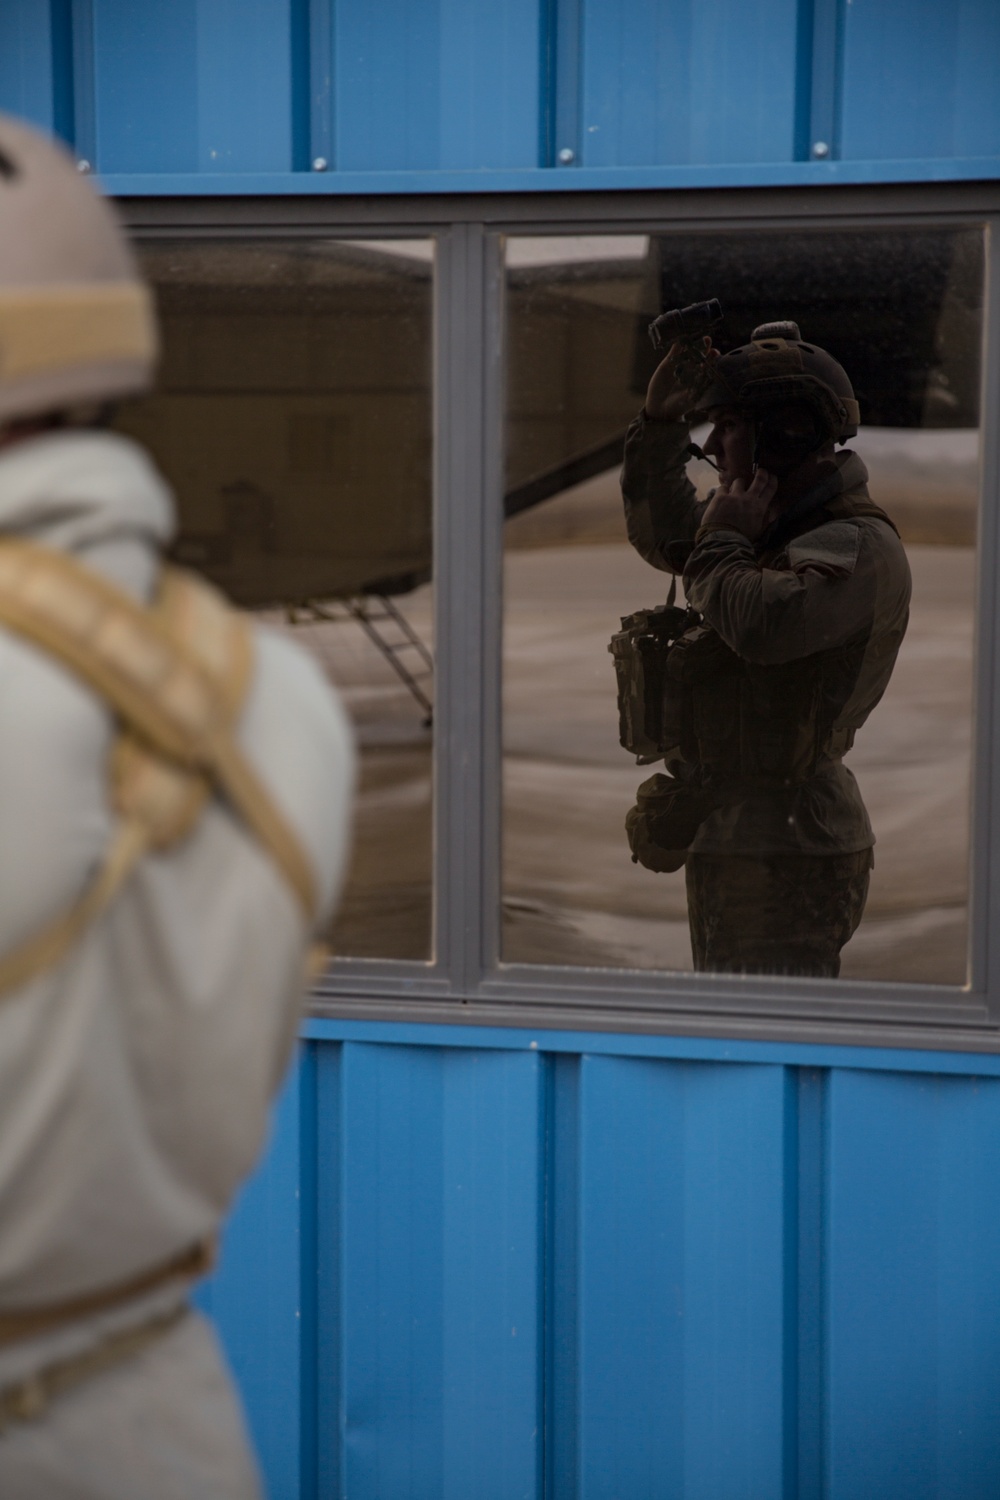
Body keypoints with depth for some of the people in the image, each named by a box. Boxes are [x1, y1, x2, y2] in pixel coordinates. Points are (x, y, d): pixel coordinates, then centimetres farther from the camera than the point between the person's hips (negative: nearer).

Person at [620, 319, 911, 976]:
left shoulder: (858, 548, -16)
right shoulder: (776, 529, 14)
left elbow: (763, 625, -35)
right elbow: (660, 534, 31)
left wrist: (720, 541, -15)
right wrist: (662, 420, 17)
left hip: (786, 853, -10)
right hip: (728, 841, 10)